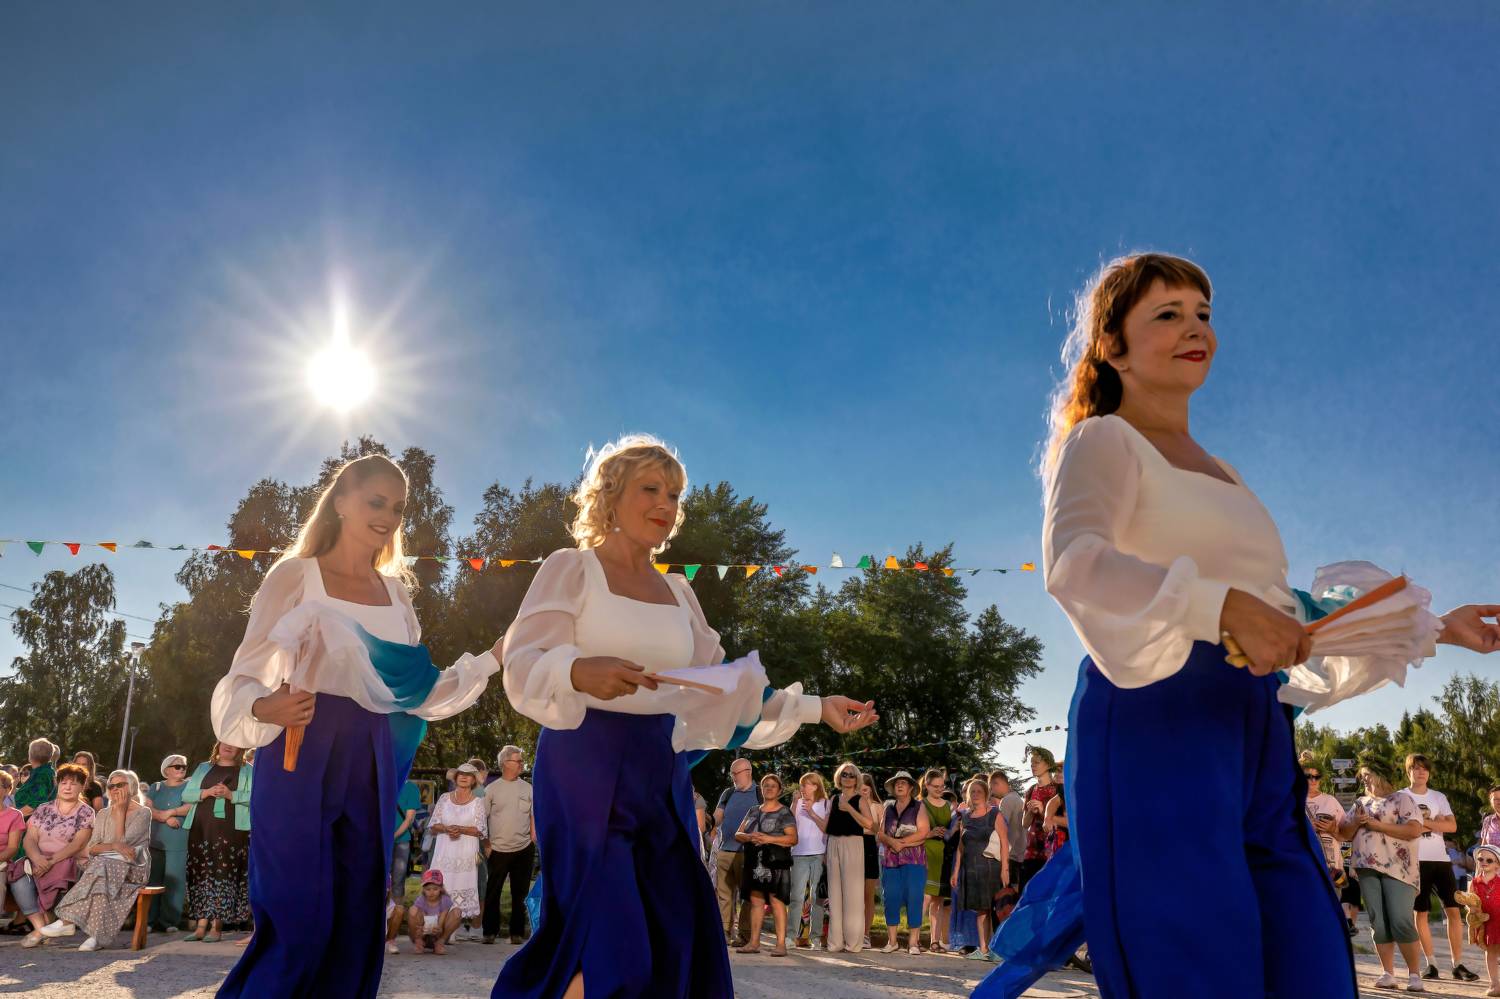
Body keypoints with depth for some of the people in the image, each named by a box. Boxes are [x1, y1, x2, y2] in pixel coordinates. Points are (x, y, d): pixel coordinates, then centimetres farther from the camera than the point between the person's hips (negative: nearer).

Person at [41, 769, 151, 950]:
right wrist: (114, 846, -14)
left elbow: (123, 841, -10)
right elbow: (92, 848, 6)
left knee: (101, 866, -34)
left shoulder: (143, 813, 3)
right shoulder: (103, 815, 19)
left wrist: (120, 811, -4)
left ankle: (68, 921, -35)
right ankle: (98, 935, -40)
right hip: (105, 864, 4)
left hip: (133, 868, -4)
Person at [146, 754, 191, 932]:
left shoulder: (189, 787, 8)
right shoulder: (156, 787, 15)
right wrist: (166, 818, -11)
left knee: (174, 881, -5)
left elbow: (191, 807, -7)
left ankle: (170, 921, -1)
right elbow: (147, 808, 1)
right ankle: (149, 920, 8)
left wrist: (170, 812, -9)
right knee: (152, 880, 3)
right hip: (155, 841, 3)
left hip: (177, 843, -3)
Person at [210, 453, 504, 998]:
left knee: (358, 919, 7)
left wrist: (492, 660, 8)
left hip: (370, 765, 6)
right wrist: (265, 708, -30)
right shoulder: (296, 574, -4)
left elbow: (414, 690, 13)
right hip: (302, 757, -5)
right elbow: (247, 674, -7)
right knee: (300, 918, -8)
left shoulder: (396, 590, 12)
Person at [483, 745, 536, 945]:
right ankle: (490, 932, 14)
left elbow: (534, 816, 9)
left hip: (523, 849, 2)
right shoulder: (492, 789, 1)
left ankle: (517, 932, 14)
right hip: (498, 849, -2)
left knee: (520, 893, 6)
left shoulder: (527, 789, 7)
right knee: (493, 892, 4)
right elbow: (483, 818, 2)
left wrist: (532, 841, 2)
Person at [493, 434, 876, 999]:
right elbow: (522, 667, -11)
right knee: (604, 939, -13)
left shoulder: (677, 592, 16)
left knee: (674, 941, 3)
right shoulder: (571, 568, -1)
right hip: (585, 765, -6)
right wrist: (579, 672, -32)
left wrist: (815, 708, 7)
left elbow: (721, 690, 14)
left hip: (660, 774, 6)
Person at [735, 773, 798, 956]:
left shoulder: (784, 813, 2)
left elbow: (793, 838, -7)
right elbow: (738, 834, 15)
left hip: (776, 862, -5)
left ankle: (781, 943, -7)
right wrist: (749, 837, -8)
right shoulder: (753, 812, 18)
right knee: (756, 900, 6)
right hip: (755, 863, 5)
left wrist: (769, 839, -17)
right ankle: (754, 942, 12)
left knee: (776, 900, -8)